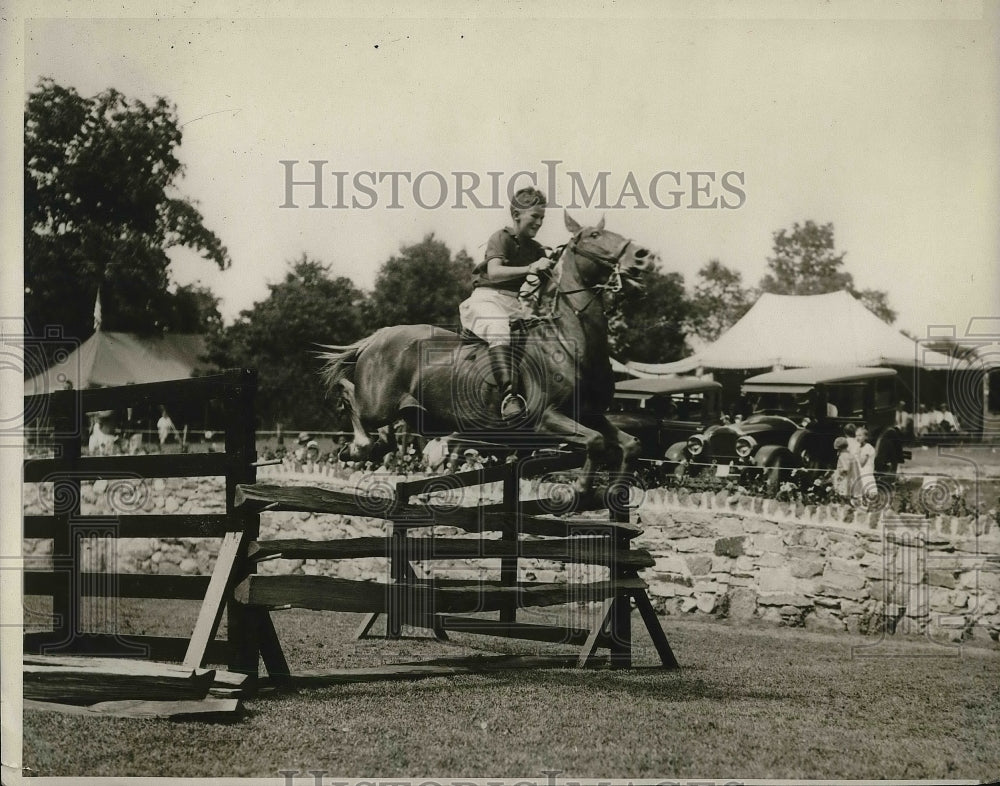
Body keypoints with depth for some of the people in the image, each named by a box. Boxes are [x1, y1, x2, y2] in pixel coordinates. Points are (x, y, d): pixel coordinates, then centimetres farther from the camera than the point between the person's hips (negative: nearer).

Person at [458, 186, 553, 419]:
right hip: (487, 297, -8)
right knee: (500, 332, -38)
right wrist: (529, 269, -34)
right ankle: (508, 395, -54)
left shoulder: (535, 249, 18)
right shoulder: (502, 238, -4)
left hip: (514, 303, 8)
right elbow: (494, 271, -22)